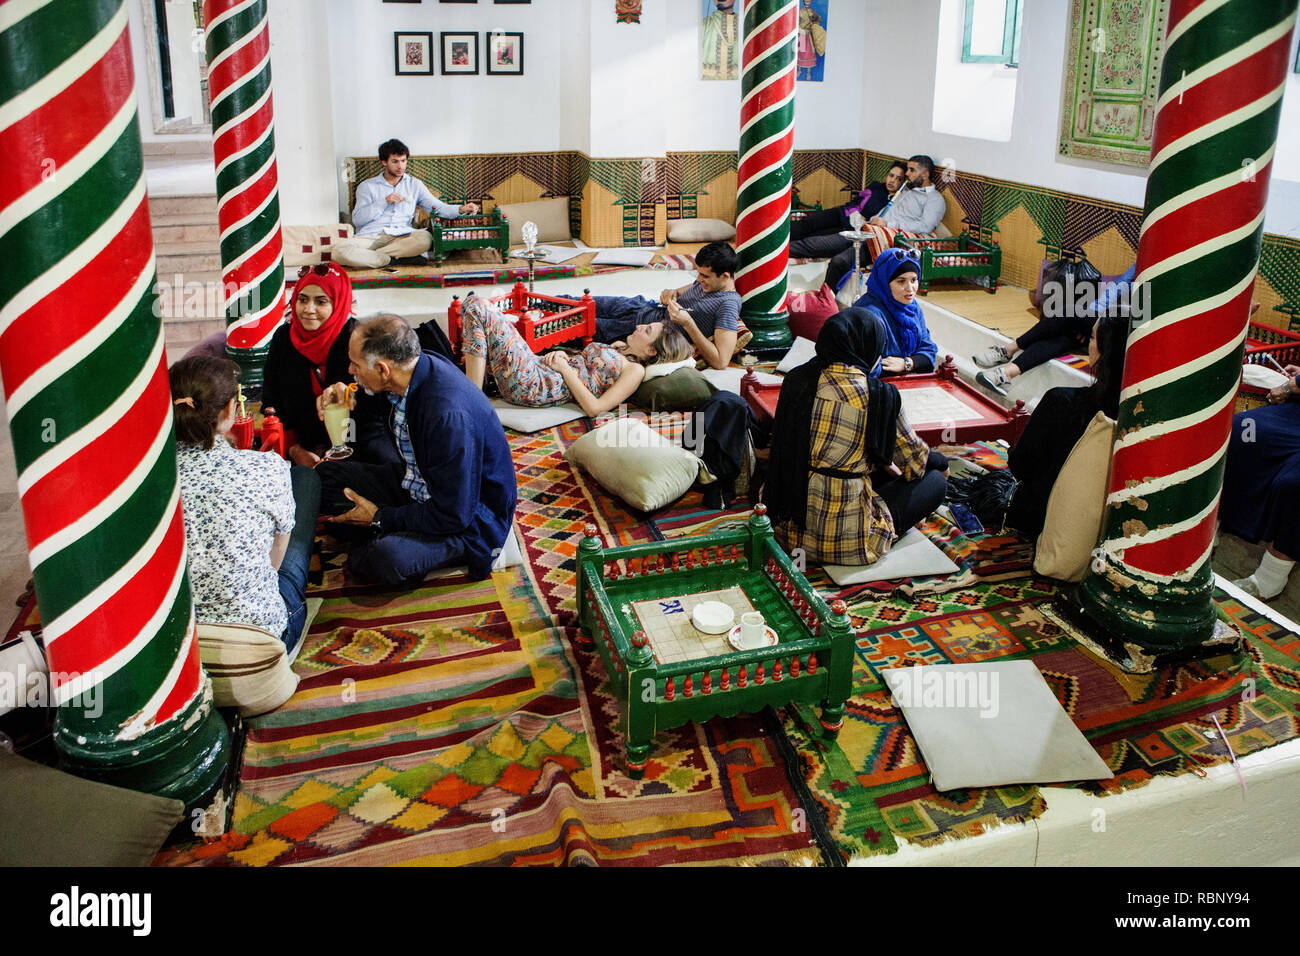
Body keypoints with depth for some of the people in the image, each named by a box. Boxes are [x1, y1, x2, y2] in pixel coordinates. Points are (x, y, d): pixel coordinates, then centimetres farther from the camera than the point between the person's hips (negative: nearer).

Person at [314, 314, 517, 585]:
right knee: (324, 475, 1)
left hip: (468, 519, -8)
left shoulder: (450, 415, -35)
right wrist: (350, 400, -2)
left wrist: (380, 518, -16)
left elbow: (453, 515, -28)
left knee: (387, 558, -33)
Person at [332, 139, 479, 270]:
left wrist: (461, 209, -5)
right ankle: (394, 259, -28)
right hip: (369, 237, -1)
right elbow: (357, 219, 5)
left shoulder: (414, 185, 23)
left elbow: (438, 208, 14)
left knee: (425, 238, -36)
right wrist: (384, 202, -3)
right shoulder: (367, 186, 16)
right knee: (340, 249, -33)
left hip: (400, 237, 1)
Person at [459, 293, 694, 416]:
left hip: (533, 385, -9)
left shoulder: (635, 371, -7)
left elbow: (594, 408, -17)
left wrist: (564, 368, -11)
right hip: (537, 363, 9)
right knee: (476, 304, 13)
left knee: (478, 307, -18)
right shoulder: (619, 347, 19)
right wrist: (561, 356, 4)